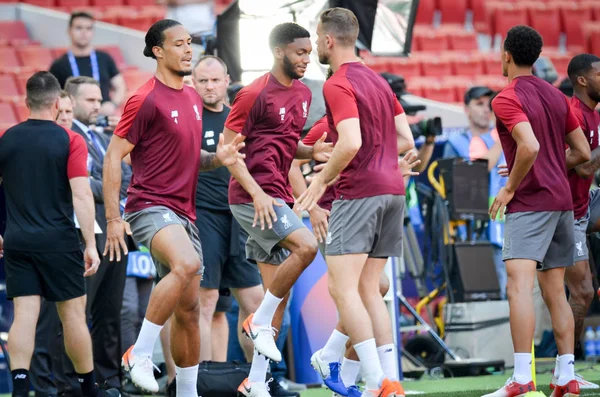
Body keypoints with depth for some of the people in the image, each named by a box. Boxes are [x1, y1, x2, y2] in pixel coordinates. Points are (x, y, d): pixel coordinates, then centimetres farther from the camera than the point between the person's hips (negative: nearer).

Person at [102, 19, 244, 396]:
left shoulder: (193, 98, 15)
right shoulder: (146, 100, -9)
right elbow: (113, 157, -9)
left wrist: (217, 158, 4)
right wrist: (113, 218, -15)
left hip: (185, 213, 8)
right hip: (150, 206, -8)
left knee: (189, 309, 9)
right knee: (187, 264, -35)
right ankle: (140, 355, -27)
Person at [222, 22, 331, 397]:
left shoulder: (303, 94, 13)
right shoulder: (255, 94, -11)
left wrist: (312, 151, 3)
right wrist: (257, 193, -21)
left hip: (277, 197, 8)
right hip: (253, 196, -8)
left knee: (279, 292, 7)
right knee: (306, 245, -27)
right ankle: (259, 321, -11)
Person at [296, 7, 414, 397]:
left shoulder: (338, 84, -10)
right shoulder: (378, 80, 17)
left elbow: (351, 142, -23)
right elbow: (405, 140, 17)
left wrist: (322, 180, -9)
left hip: (359, 192, -9)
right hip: (392, 189, 9)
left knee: (343, 287, -9)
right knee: (369, 289, 11)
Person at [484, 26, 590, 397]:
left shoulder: (507, 98, -9)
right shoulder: (556, 96, 14)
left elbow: (530, 146, -24)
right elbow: (582, 152, 15)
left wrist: (510, 188, -12)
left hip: (529, 201, -8)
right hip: (562, 201, 8)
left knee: (519, 285, -16)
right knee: (555, 292, 12)